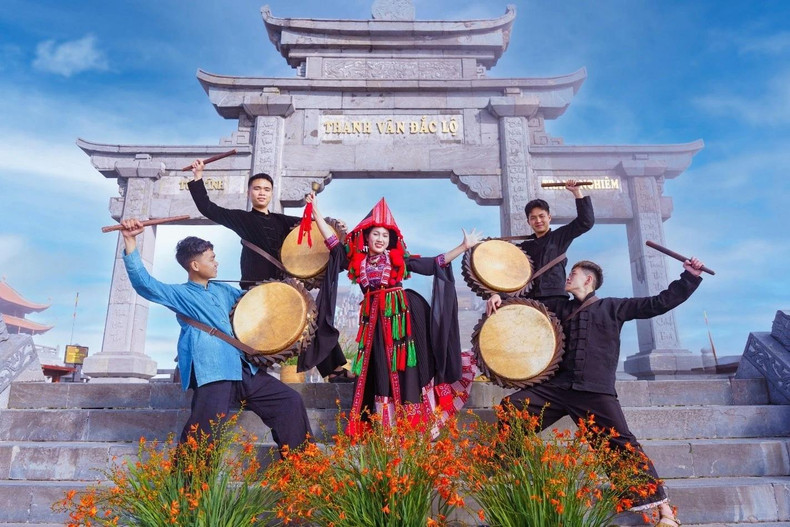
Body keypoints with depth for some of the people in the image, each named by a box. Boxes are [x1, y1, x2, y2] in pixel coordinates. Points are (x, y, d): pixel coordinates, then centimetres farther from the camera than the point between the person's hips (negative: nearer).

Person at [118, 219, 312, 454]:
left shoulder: (223, 290, 22)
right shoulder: (180, 294, 3)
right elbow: (144, 282, -11)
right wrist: (130, 241, -22)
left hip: (245, 370, 6)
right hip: (212, 374, -6)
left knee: (290, 401, 3)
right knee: (203, 437, -20)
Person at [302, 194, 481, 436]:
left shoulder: (399, 259, 6)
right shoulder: (357, 259, 8)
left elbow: (435, 263, 6)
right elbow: (333, 243, 6)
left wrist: (464, 246, 4)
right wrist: (316, 212, 3)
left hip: (403, 316, -1)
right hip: (375, 320, 2)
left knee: (405, 368, -2)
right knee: (379, 370, 4)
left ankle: (415, 425, 9)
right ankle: (382, 429, 10)